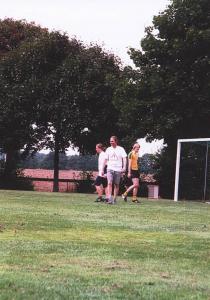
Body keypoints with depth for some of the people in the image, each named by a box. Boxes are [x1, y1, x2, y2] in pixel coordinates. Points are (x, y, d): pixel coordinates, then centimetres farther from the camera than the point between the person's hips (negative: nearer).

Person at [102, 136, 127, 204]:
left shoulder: (121, 149, 2)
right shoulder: (108, 149, 10)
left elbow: (124, 158, -3)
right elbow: (106, 160, 14)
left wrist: (124, 167, -17)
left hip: (118, 169, -1)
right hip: (110, 169, 1)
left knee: (116, 185, 5)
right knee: (109, 183, -14)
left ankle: (114, 199, 15)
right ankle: (109, 199, -21)